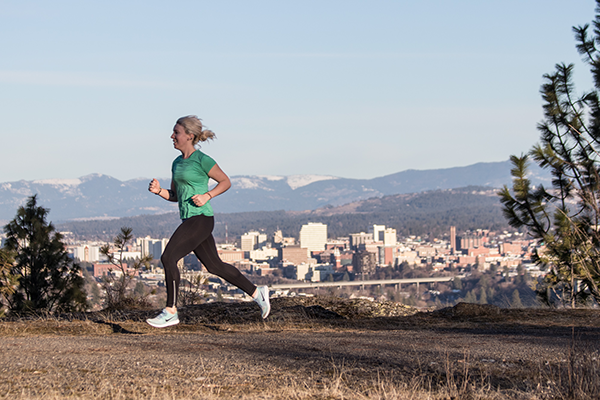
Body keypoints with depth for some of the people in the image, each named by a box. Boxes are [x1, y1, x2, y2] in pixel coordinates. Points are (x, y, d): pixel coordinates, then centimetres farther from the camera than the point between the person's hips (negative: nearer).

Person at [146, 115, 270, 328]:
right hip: (189, 220, 9)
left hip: (201, 219, -9)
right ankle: (257, 292, 23)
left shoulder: (202, 160, -9)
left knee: (168, 257, -14)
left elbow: (225, 182, -2)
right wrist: (159, 190, 1)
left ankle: (171, 312, -7)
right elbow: (174, 195, 20)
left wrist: (207, 196, -15)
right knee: (214, 265, 13)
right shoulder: (177, 163, 14)